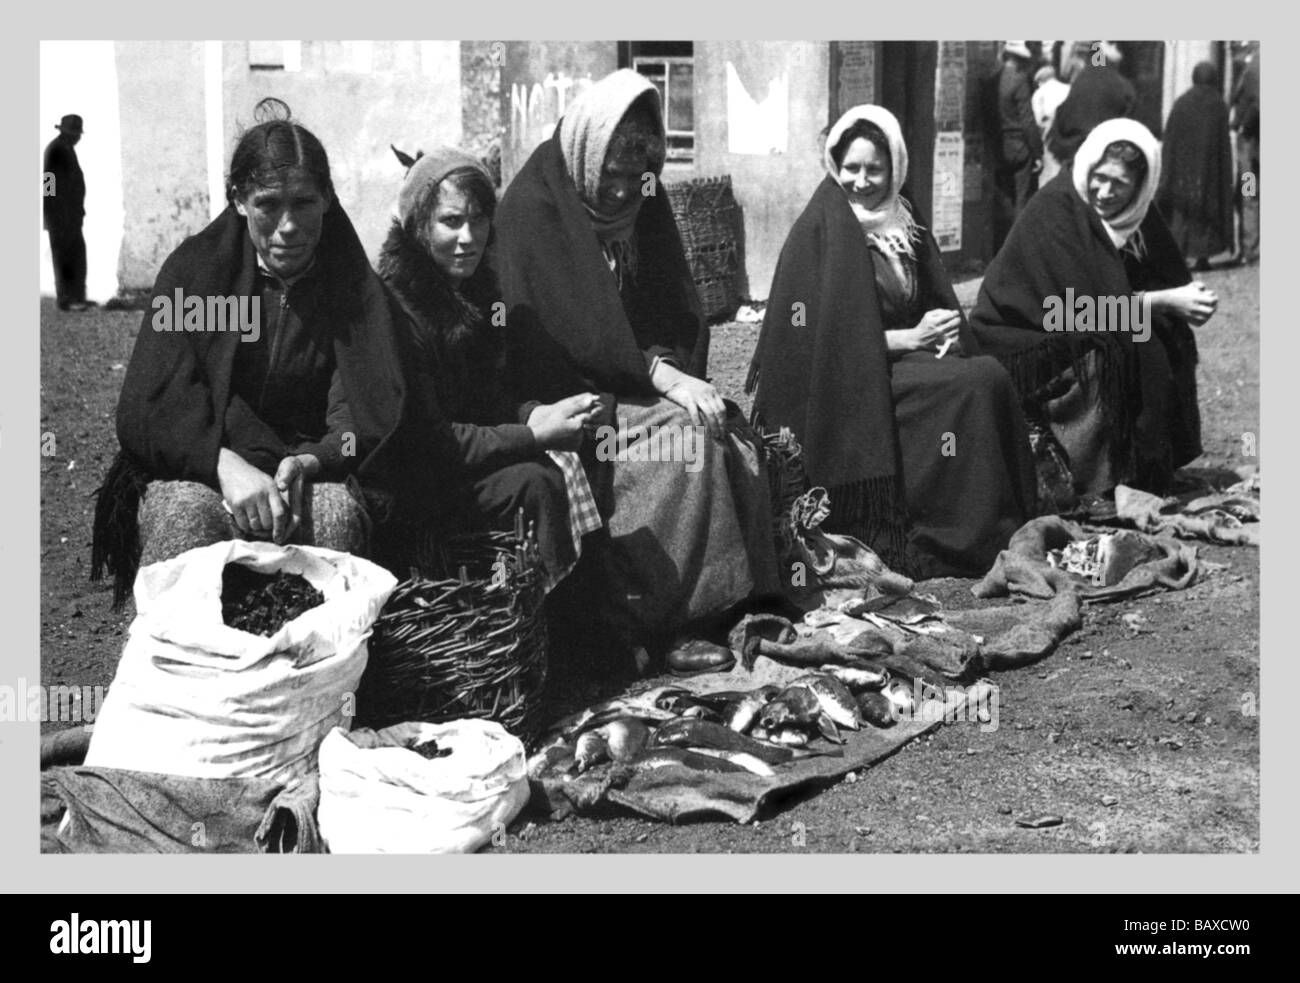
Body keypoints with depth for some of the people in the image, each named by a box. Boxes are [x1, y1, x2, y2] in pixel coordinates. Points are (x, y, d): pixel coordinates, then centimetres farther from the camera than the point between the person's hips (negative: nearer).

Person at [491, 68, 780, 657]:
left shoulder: (643, 205, 9)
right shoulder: (534, 206, -13)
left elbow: (675, 312, 9)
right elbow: (571, 328, -20)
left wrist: (678, 371, -12)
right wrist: (661, 373, -25)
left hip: (630, 381, 7)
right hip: (561, 391, -7)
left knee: (734, 436, -16)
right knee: (687, 439, -25)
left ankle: (747, 597, -13)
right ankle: (662, 624, -21)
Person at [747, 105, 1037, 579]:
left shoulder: (905, 227, 16)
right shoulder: (820, 230, -5)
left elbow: (937, 306, 20)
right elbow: (823, 335, -11)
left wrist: (943, 332, -5)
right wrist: (911, 338, -13)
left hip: (904, 361, 6)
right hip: (849, 385, -6)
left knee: (991, 375, -22)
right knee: (978, 384, -25)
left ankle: (1009, 529, -19)